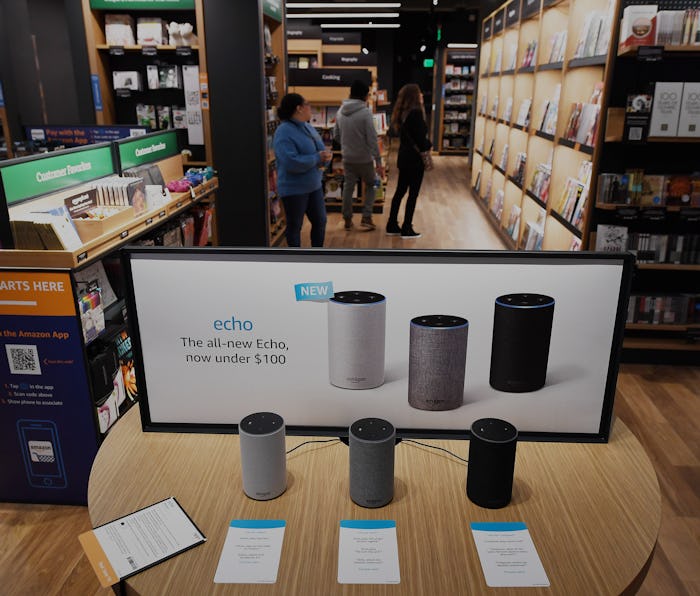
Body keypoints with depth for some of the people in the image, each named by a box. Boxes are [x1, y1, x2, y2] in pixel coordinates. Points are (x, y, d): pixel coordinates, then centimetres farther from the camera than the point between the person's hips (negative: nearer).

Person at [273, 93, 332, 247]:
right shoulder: (284, 132, -19)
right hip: (294, 189, -9)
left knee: (320, 221, 15)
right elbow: (292, 162, -30)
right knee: (294, 226, 6)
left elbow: (321, 151, 12)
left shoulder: (308, 127, 9)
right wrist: (317, 158, -21)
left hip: (314, 185, 9)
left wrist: (325, 157, -13)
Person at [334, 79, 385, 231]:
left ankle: (347, 220, 20)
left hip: (347, 158, 4)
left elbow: (336, 135, 10)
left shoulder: (340, 111, 0)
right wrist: (378, 161, -14)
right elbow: (372, 139, -18)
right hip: (364, 159, -4)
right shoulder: (365, 112, -16)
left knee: (348, 187, 13)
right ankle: (366, 218, 7)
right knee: (370, 186, 14)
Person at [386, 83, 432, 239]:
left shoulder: (402, 112, 8)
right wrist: (429, 144, 0)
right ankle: (406, 229, 7)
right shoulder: (416, 112, -18)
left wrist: (424, 143, 7)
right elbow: (421, 139, -19)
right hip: (415, 158, -8)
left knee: (400, 191, 13)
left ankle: (392, 226, 19)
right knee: (413, 193, 1)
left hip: (404, 156, 8)